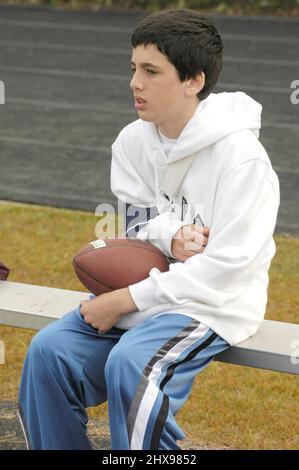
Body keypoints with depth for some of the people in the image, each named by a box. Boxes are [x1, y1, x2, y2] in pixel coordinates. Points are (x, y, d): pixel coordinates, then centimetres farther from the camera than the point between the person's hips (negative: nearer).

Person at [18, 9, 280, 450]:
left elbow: (227, 264, -19)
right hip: (144, 288, 7)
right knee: (50, 350, -13)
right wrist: (170, 236, -16)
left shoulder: (241, 156, -18)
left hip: (215, 301, -6)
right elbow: (135, 224, 11)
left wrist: (127, 300, -19)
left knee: (130, 365, -32)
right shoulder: (133, 141, 3)